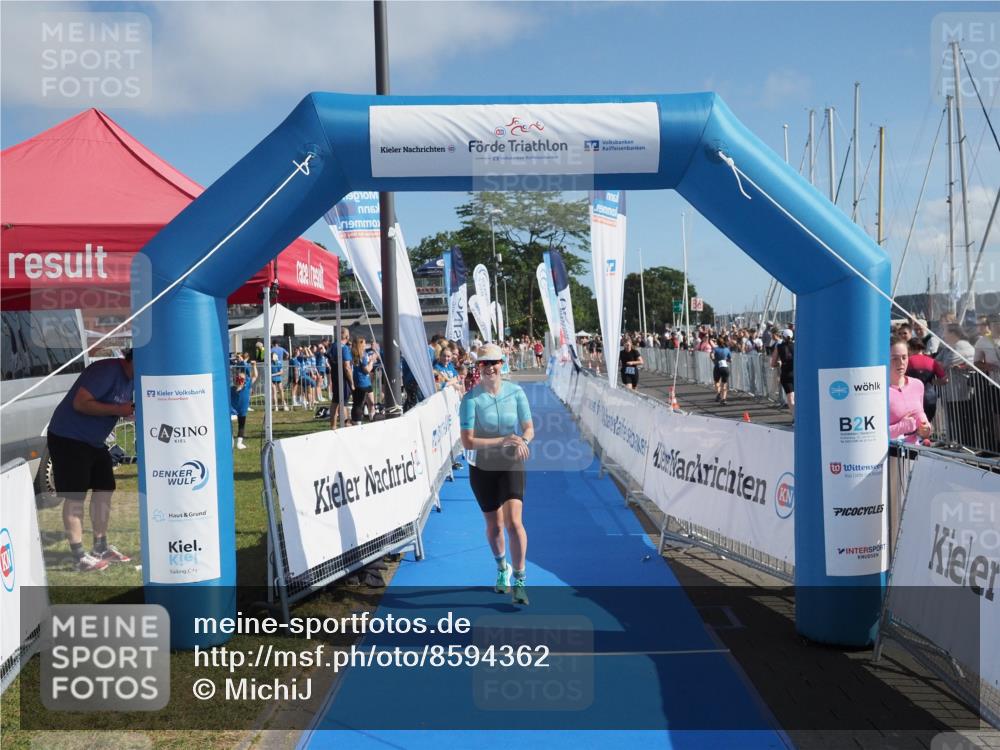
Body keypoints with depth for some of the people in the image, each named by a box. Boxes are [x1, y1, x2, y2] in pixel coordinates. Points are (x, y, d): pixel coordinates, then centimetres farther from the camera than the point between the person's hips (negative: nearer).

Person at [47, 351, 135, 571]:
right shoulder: (107, 371, -23)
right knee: (75, 497, -6)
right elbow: (80, 403, -29)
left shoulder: (129, 379, 6)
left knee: (104, 489, 10)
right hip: (68, 438, -10)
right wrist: (117, 409, -25)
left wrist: (133, 411, -7)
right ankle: (80, 557, -3)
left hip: (94, 441, 10)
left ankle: (101, 547, 20)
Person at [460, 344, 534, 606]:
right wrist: (502, 441, -27)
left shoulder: (516, 392, -5)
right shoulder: (471, 399, -12)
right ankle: (502, 569, 41)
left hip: (511, 466, 1)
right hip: (482, 468, 0)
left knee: (514, 522, -14)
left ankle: (519, 581, 2)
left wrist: (523, 442, -21)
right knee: (494, 526, 12)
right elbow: (468, 442, -18)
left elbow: (529, 428, 2)